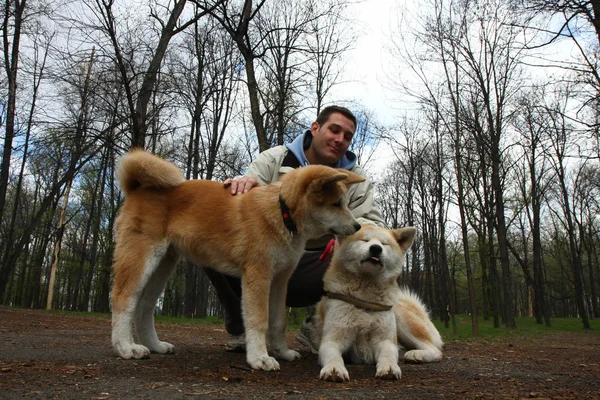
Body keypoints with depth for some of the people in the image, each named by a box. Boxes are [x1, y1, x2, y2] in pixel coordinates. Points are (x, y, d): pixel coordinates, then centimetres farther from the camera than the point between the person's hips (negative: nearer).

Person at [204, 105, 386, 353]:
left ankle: (318, 327, 3)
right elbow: (239, 204, -7)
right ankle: (242, 327, -1)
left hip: (312, 273, 1)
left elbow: (375, 226, -3)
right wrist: (243, 184, -32)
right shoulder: (274, 159, 2)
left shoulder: (356, 178, 5)